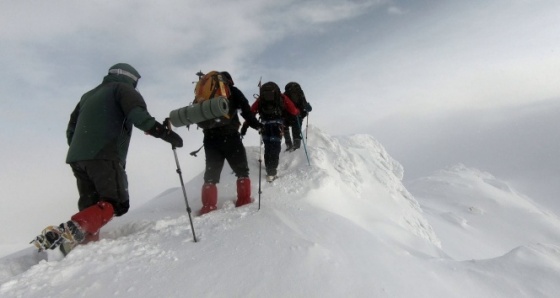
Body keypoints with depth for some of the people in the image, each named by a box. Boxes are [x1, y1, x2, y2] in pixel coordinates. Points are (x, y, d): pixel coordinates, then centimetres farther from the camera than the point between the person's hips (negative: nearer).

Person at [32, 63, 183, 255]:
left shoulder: (88, 95, 30)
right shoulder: (123, 89, 8)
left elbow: (71, 129, 29)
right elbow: (138, 115, -14)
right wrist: (165, 133, -17)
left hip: (76, 157, 8)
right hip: (104, 156, -7)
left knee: (91, 206, 12)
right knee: (116, 203, -7)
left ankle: (84, 244, -4)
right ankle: (71, 230, -26)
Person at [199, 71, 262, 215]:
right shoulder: (232, 91, 7)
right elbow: (245, 110, -5)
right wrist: (256, 124, -1)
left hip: (210, 138, 4)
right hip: (229, 136, -4)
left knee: (211, 173, 9)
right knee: (242, 170, 9)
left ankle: (208, 207, 5)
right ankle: (244, 200, 6)